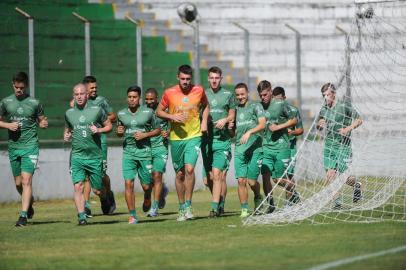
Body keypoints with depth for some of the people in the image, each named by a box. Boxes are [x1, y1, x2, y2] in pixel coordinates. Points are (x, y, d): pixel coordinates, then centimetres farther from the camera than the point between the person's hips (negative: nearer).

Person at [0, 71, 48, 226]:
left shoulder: (34, 103, 0)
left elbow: (41, 121, 10)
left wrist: (44, 124, -13)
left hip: (30, 146, -3)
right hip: (13, 146, 3)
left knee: (26, 180, -14)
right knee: (18, 183, 10)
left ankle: (23, 215, -15)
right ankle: (29, 202, 39)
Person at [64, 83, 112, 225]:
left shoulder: (97, 110, 0)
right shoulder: (69, 113, 8)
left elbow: (109, 125, 9)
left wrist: (98, 130, -10)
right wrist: (66, 135, 2)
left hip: (95, 156, -1)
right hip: (77, 155, 1)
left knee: (97, 190, 5)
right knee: (78, 186, -14)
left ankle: (105, 199, 39)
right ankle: (81, 216, -13)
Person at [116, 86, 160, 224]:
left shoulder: (148, 112, -1)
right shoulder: (121, 114, 8)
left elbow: (157, 130, 6)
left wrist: (145, 135, -10)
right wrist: (119, 132, -3)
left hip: (144, 150, -2)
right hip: (128, 151, 2)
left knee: (146, 185, 3)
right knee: (128, 183, -11)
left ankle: (147, 198, 40)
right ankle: (132, 215, -4)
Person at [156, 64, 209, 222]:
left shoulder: (199, 91, -1)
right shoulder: (169, 93, -3)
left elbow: (205, 106, 18)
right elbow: (159, 111, 7)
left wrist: (204, 122, 3)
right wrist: (172, 117, -11)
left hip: (194, 136, -1)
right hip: (176, 138, 1)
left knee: (189, 168, -19)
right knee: (179, 174, 8)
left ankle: (188, 206, -12)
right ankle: (182, 208, 20)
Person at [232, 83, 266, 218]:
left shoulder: (255, 106, 2)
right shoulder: (235, 109, 15)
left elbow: (262, 124, -10)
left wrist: (249, 132, -24)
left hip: (254, 148, -3)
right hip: (239, 149, 3)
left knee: (252, 181, -4)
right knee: (241, 180, -6)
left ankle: (258, 197, 27)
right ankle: (244, 209, 1)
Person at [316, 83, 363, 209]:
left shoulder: (345, 105, -6)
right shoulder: (324, 109, 9)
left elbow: (359, 120, -2)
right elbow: (318, 126, 21)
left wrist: (348, 128, -18)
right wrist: (319, 124, -3)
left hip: (343, 145, -5)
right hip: (329, 145, 5)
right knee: (330, 176, -4)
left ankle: (356, 185, 27)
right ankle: (338, 202, 7)